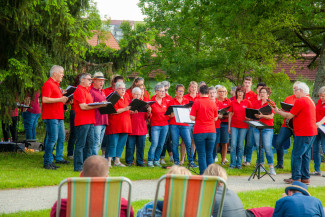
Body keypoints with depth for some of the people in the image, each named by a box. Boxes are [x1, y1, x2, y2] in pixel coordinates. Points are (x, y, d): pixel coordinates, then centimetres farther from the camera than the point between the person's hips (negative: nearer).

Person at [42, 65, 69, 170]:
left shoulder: (56, 84, 20)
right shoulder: (48, 84, -11)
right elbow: (45, 99, -22)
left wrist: (64, 100, 14)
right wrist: (60, 99, -22)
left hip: (59, 116, 10)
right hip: (51, 116, -10)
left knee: (61, 137, 15)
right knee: (52, 138, -10)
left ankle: (59, 158, 26)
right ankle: (47, 162, -6)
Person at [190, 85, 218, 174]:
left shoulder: (197, 102, -6)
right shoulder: (213, 103, 3)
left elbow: (192, 118, -8)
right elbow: (215, 118, 10)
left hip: (199, 132, -3)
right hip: (211, 131, 3)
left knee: (202, 155, 1)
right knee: (209, 154, 10)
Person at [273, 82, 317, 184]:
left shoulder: (300, 101, -13)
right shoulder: (310, 100, 18)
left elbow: (289, 116, -11)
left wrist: (277, 111, 3)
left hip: (303, 133, -10)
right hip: (311, 132, 10)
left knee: (296, 155, -5)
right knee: (305, 155, 12)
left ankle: (296, 178, -5)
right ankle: (305, 178, 14)